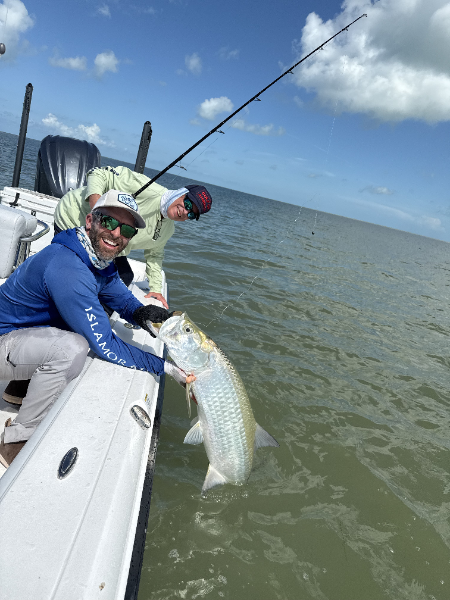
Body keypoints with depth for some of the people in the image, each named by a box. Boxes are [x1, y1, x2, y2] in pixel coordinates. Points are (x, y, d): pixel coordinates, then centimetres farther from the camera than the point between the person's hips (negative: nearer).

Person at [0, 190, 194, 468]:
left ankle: (27, 385, 14)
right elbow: (105, 346, -30)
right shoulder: (67, 268, -32)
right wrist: (166, 367, -24)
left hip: (31, 330, 9)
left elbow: (122, 298, 10)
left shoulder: (101, 260, -2)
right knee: (72, 347, -34)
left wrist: (141, 312, -16)